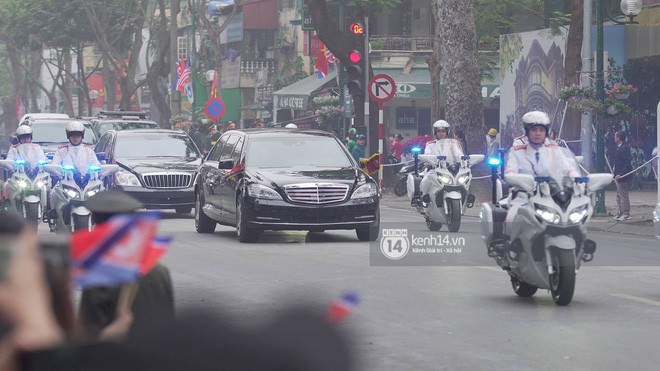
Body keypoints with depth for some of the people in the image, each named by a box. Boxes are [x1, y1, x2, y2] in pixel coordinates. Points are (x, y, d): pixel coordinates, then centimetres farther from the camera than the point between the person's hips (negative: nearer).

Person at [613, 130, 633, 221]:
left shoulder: (625, 148, -18)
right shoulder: (619, 148, 13)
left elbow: (627, 163, -22)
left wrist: (620, 174, -26)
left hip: (624, 177, -11)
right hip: (619, 176, 11)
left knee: (623, 195, -6)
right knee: (619, 196, 16)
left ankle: (626, 214, -1)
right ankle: (621, 213, 23)